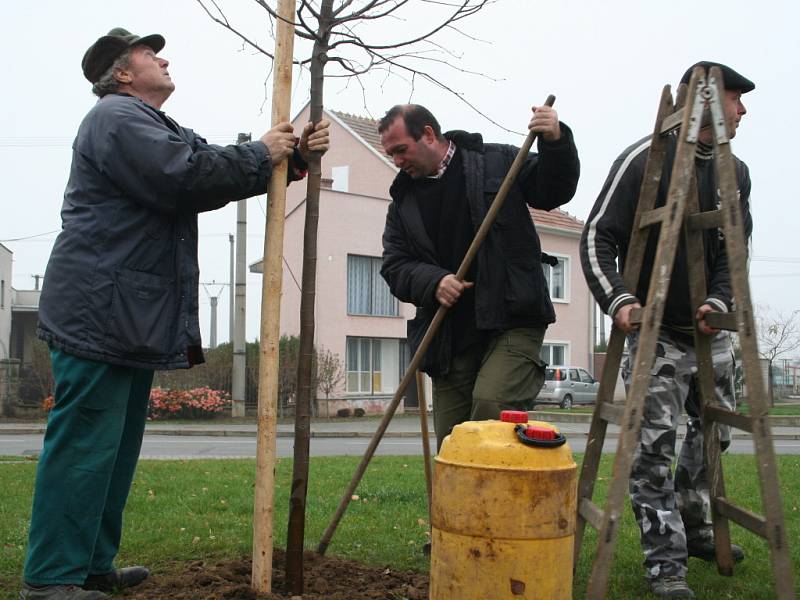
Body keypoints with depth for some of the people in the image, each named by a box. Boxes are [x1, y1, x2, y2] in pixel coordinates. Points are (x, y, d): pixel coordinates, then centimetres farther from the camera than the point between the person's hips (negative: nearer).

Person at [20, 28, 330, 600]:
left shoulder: (157, 127, 26)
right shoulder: (117, 117, -8)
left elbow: (214, 173, 21)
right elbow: (185, 176, -21)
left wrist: (292, 155, 12)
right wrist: (261, 154, -9)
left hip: (130, 316, 11)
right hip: (99, 312, -10)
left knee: (117, 447, 13)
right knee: (84, 445, -8)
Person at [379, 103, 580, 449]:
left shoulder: (498, 161, 5)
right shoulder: (402, 203, 14)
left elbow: (553, 191, 5)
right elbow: (394, 267, 7)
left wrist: (555, 143, -13)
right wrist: (433, 282, -13)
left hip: (513, 321, -4)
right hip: (450, 336, 4)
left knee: (491, 404, -27)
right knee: (451, 446, 7)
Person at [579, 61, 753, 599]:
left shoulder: (735, 172, 7)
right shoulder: (645, 159, -12)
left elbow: (734, 249, 5)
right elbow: (598, 236, -15)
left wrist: (719, 300, -14)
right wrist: (618, 298, -28)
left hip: (711, 330, 7)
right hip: (656, 332, -7)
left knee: (714, 434, 17)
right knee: (655, 448, -10)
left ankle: (695, 530, 37)